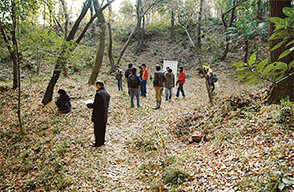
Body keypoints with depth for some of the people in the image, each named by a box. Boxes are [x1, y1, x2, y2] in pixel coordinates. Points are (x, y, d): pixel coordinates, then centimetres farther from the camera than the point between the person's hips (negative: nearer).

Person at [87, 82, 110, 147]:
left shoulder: (98, 93, -18)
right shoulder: (107, 94, 9)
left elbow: (95, 104, -20)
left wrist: (89, 105, -1)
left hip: (98, 115, -8)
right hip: (104, 114, 8)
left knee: (97, 129, 2)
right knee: (102, 129, 17)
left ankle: (98, 143, 9)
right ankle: (102, 141, 26)